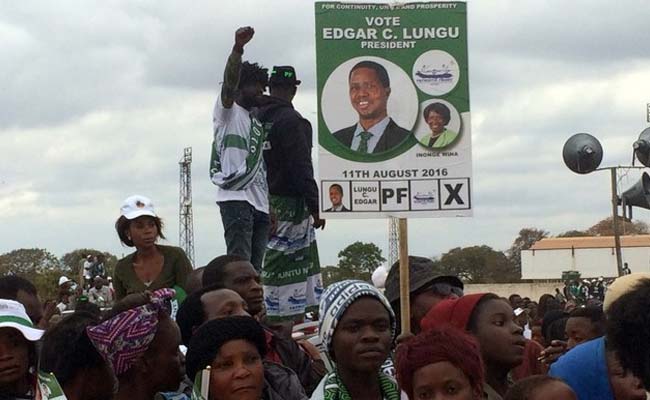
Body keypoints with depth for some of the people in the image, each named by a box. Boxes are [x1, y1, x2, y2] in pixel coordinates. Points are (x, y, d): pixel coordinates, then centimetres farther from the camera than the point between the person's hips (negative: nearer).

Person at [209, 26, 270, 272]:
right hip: (236, 197, -7)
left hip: (260, 202, 8)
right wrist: (238, 48, -33)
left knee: (255, 267, 4)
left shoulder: (257, 121, 26)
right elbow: (229, 82, -15)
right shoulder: (227, 111, 6)